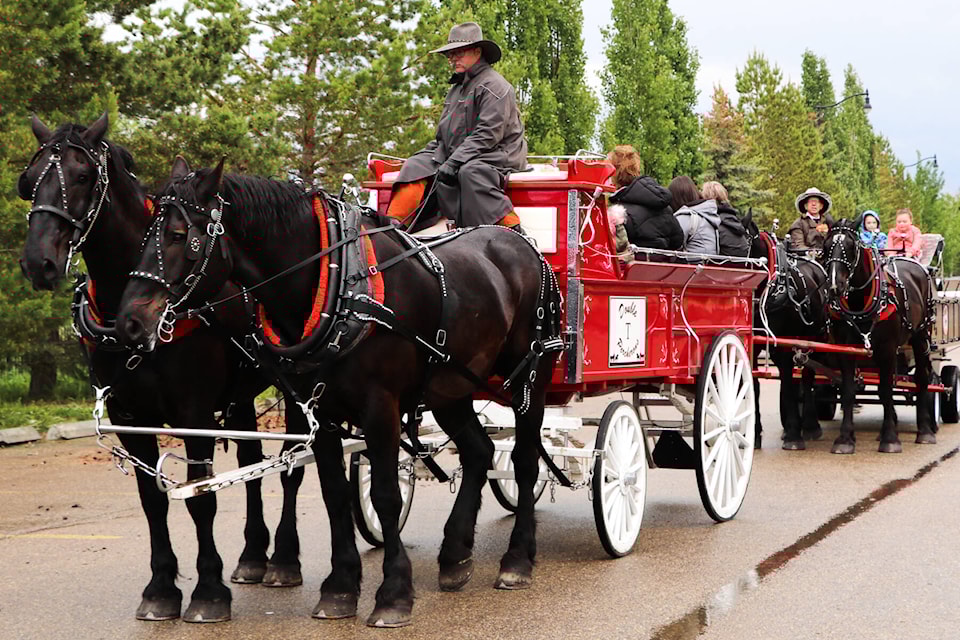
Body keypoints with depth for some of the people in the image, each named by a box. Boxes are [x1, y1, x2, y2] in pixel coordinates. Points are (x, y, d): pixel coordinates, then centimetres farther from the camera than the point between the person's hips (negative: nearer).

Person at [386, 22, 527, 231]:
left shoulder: (493, 85, -7)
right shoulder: (456, 89, 23)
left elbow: (487, 135, -18)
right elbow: (443, 136, 25)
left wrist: (454, 162, -23)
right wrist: (431, 154, 6)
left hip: (496, 156, -9)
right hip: (455, 156, 9)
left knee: (469, 172, -39)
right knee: (416, 165, -7)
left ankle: (511, 231, -40)